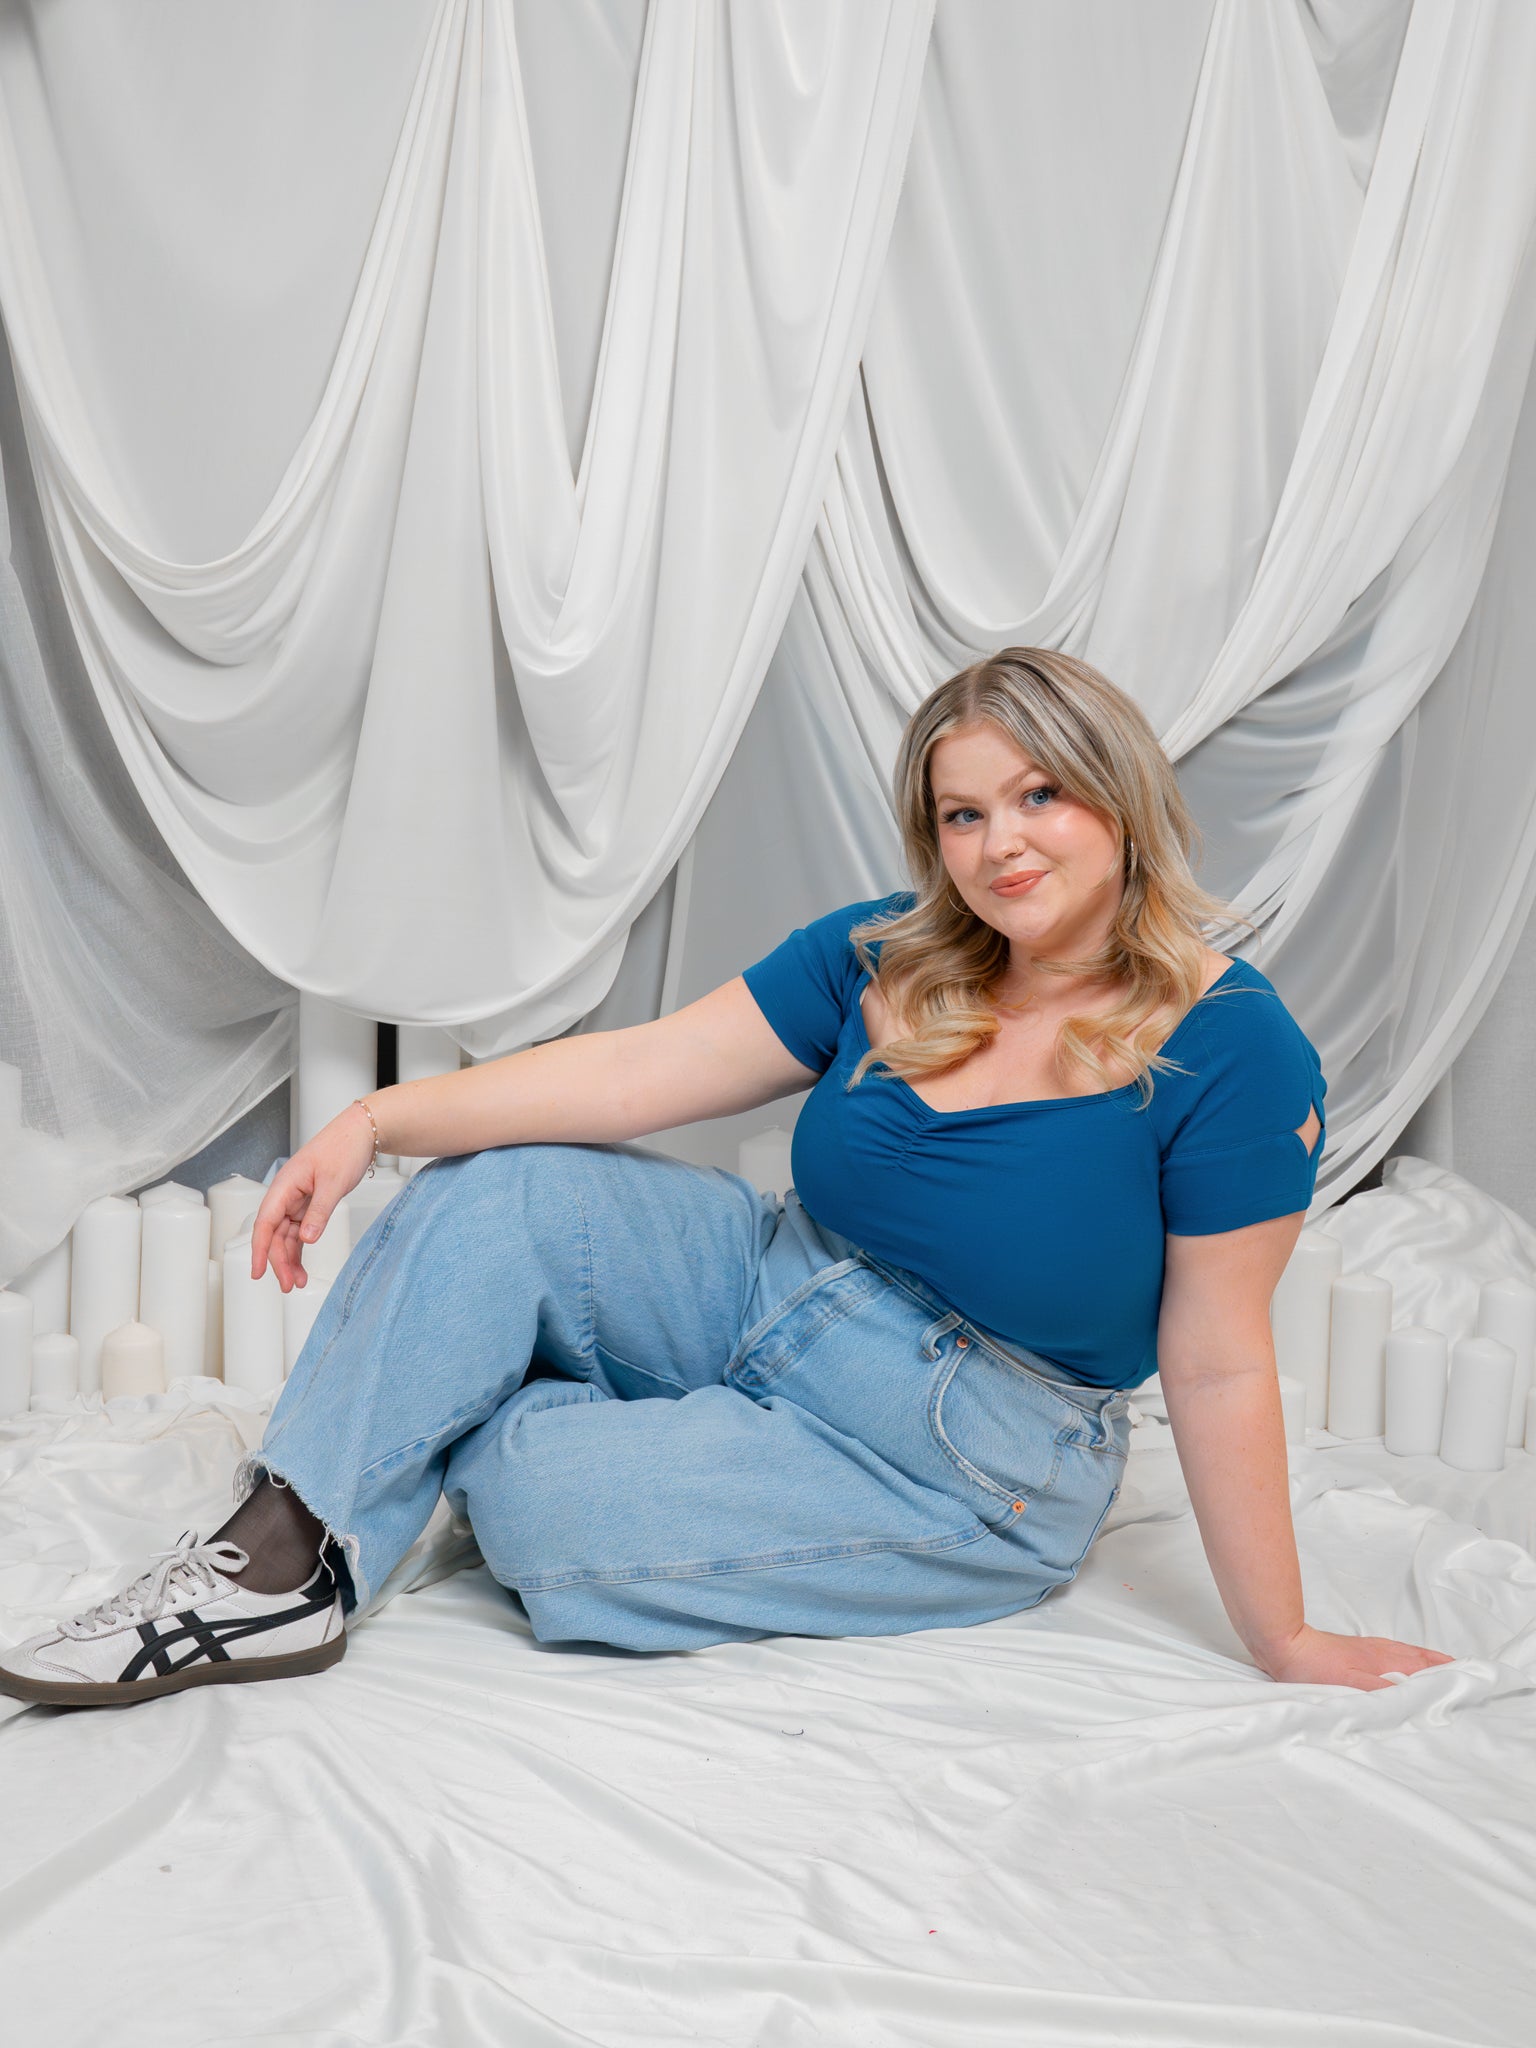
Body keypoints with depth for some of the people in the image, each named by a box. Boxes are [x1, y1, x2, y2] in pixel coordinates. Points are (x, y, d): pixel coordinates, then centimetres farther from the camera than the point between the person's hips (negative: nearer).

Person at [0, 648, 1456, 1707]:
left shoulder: (1236, 1053, -18)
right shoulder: (882, 960, -4)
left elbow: (1218, 1369, -14)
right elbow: (646, 1071, -9)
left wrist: (1284, 1645, -10)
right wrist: (380, 1120, -17)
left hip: (963, 1470, -5)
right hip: (766, 1296, 5)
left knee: (529, 1489, -20)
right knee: (490, 1201, -15)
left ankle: (480, 1443, 14)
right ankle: (283, 1562, -16)